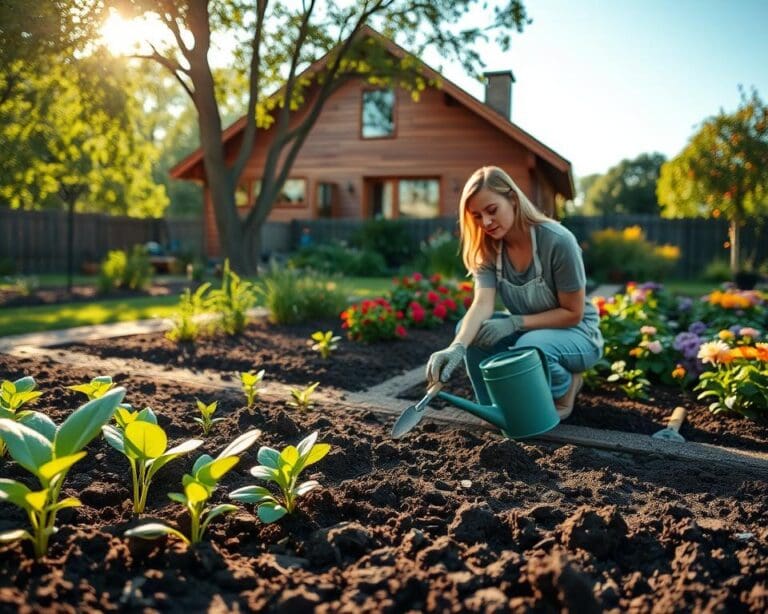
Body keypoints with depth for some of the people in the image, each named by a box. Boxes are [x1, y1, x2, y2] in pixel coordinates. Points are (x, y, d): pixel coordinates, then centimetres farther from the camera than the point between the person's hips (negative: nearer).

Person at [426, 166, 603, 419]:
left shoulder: (558, 241, -25)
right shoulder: (488, 250, -10)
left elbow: (573, 313, -20)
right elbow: (483, 304, -25)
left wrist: (515, 322, -28)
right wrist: (457, 346, -44)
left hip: (577, 334, -4)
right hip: (525, 330, 5)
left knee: (529, 346, -36)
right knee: (469, 328, -20)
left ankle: (566, 386, -2)